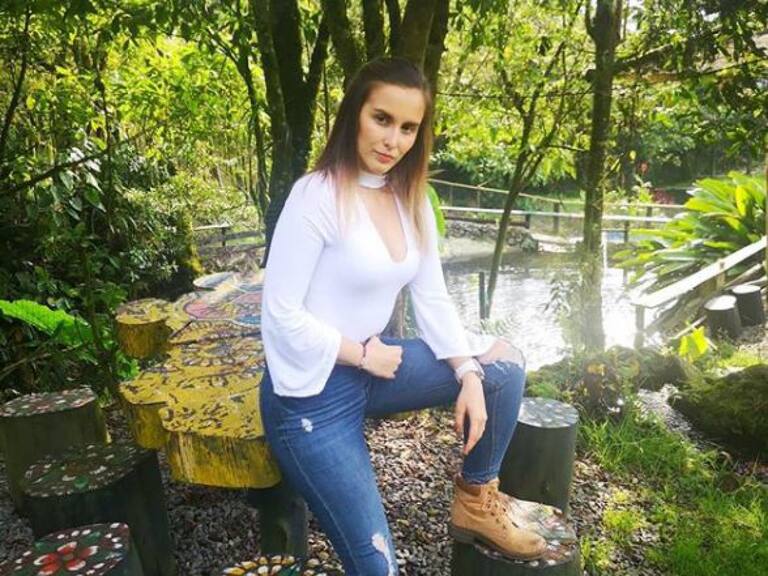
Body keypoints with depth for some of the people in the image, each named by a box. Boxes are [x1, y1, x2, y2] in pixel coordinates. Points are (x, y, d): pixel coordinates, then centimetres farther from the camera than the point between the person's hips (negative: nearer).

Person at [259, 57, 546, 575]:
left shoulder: (411, 199, 4)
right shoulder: (317, 196, -19)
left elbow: (432, 299, 4)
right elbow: (282, 314, -21)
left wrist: (469, 376, -8)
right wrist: (363, 355, -12)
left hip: (373, 365, 7)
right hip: (313, 392, -7)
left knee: (503, 366, 4)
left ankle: (476, 502, 22)